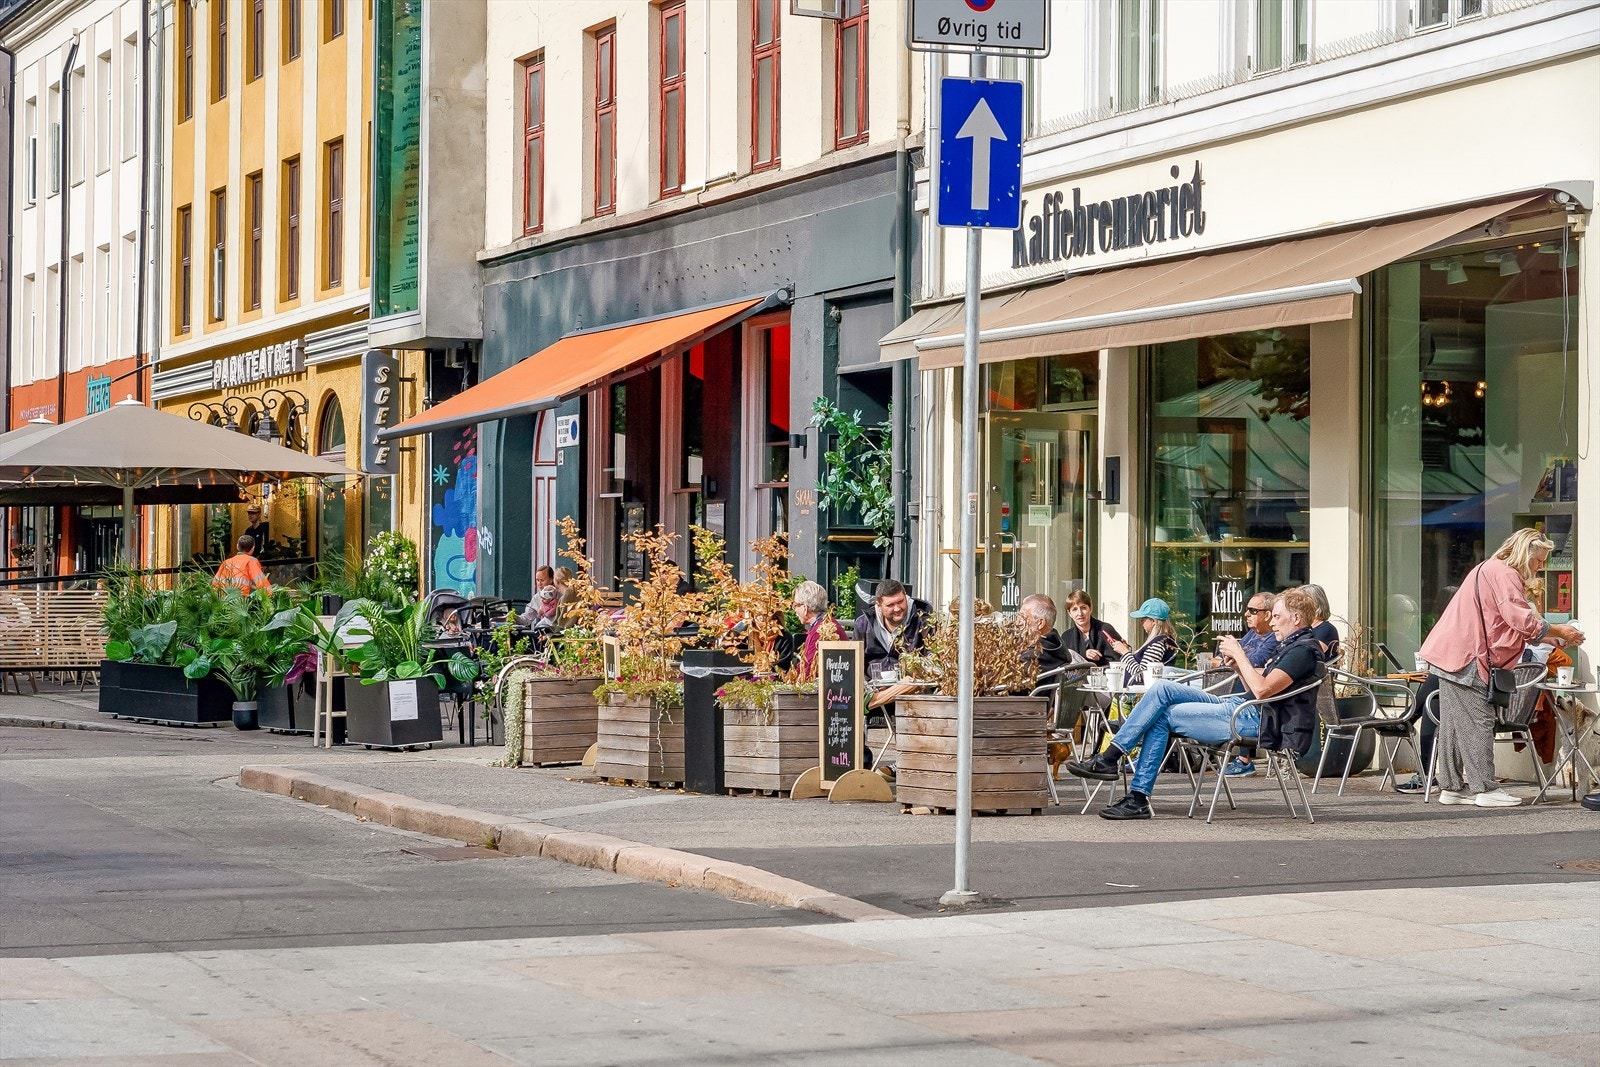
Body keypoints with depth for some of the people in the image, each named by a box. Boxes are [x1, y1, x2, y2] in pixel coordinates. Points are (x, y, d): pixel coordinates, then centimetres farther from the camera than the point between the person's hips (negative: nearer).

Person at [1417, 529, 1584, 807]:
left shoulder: (1491, 570, 23)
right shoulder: (1504, 574, -12)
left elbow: (1512, 624, 24)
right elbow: (1522, 620, -19)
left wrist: (1552, 637, 15)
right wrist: (1559, 631, -7)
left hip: (1452, 655, 11)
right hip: (1466, 658, -11)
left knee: (1455, 723, 11)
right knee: (1478, 722, -9)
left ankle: (1451, 787, 13)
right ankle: (1485, 789, -9)